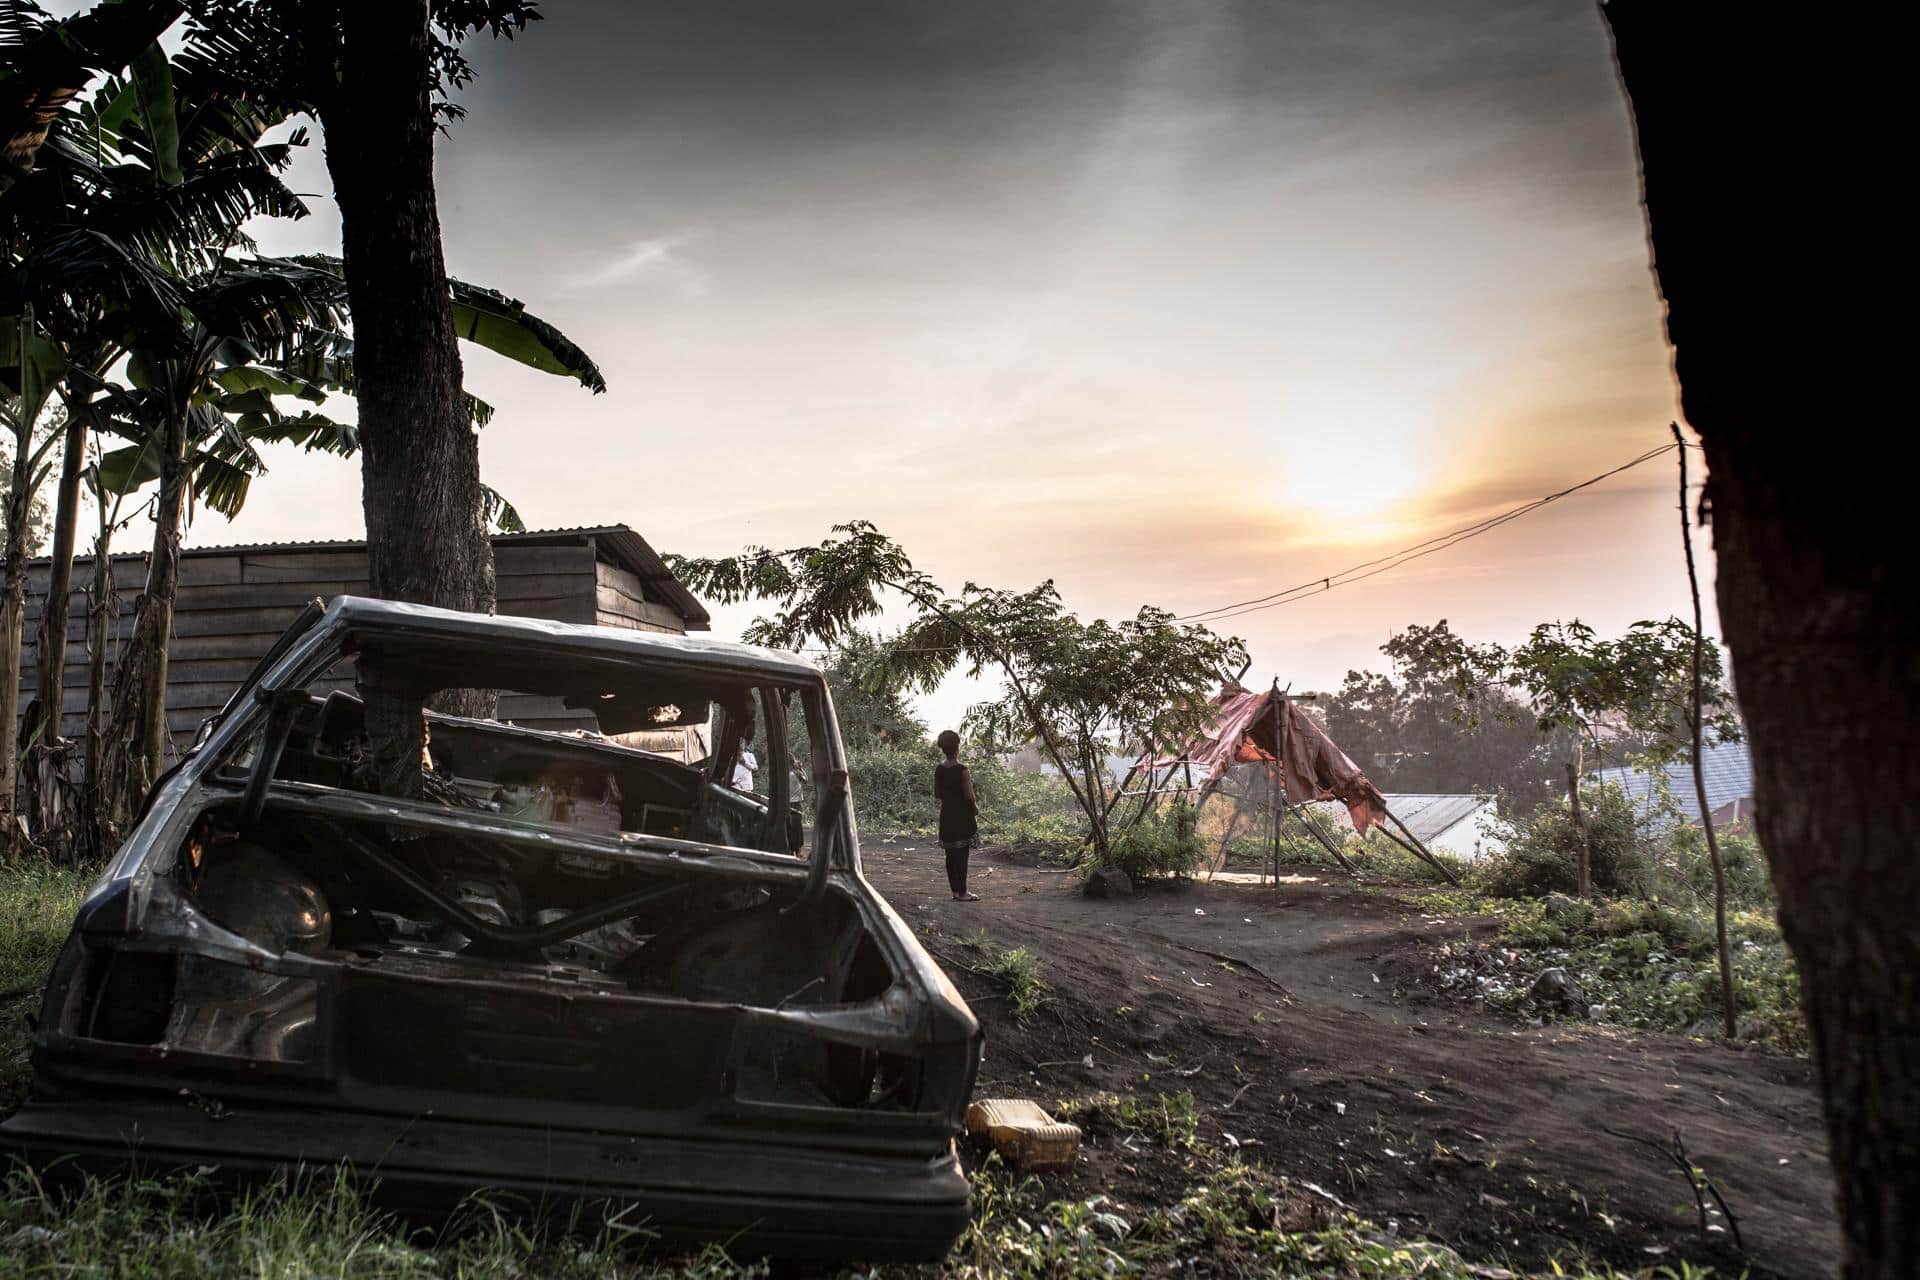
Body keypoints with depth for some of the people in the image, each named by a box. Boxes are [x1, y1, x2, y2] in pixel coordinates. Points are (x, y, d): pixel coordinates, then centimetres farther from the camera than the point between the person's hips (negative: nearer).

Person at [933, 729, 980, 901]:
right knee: (962, 854, -1)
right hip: (963, 816, -6)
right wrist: (976, 809, 3)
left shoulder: (938, 769, 2)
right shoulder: (962, 770, -16)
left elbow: (937, 795, 8)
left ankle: (955, 890, 18)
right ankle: (962, 893, 2)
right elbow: (969, 797, -15)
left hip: (946, 815, 6)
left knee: (951, 854, 11)